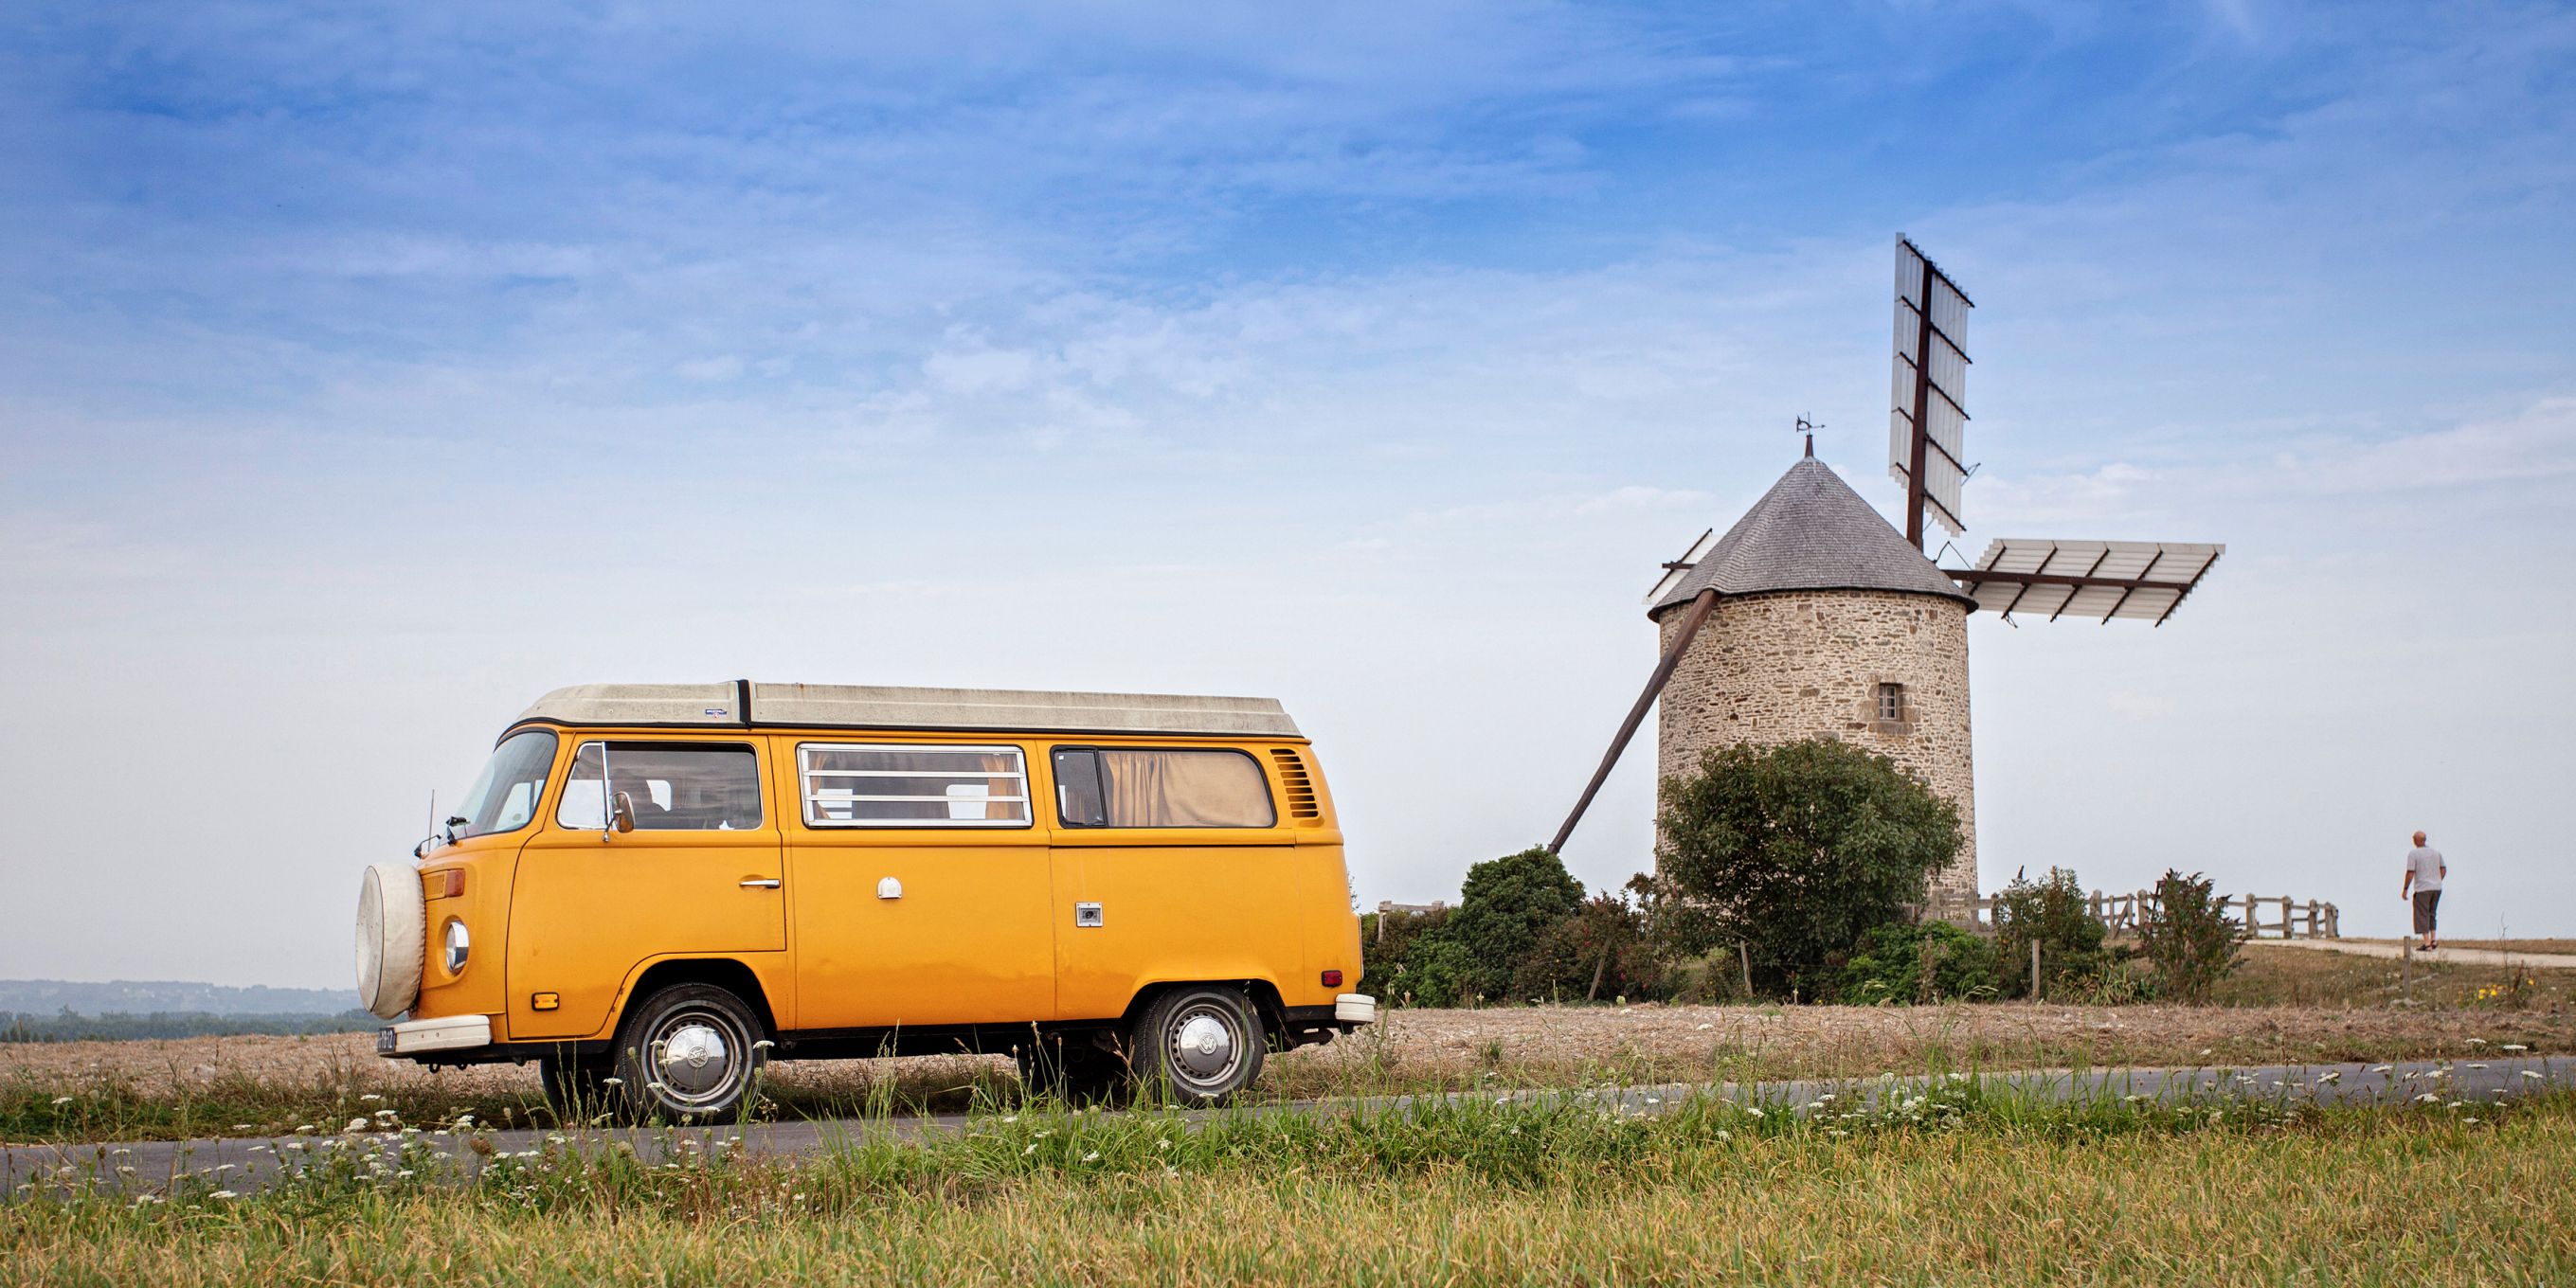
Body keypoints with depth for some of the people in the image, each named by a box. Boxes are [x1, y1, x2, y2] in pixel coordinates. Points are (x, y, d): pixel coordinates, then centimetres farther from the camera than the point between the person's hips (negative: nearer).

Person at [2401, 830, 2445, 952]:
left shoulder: (2413, 853, -10)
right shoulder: (2436, 852, 8)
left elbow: (2410, 873, -13)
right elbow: (2444, 870, 12)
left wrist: (2405, 889, -5)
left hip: (2422, 888, -6)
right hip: (2437, 888, 6)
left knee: (2422, 916, -1)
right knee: (2431, 914, 19)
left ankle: (2427, 943, -6)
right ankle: (2433, 939, 12)